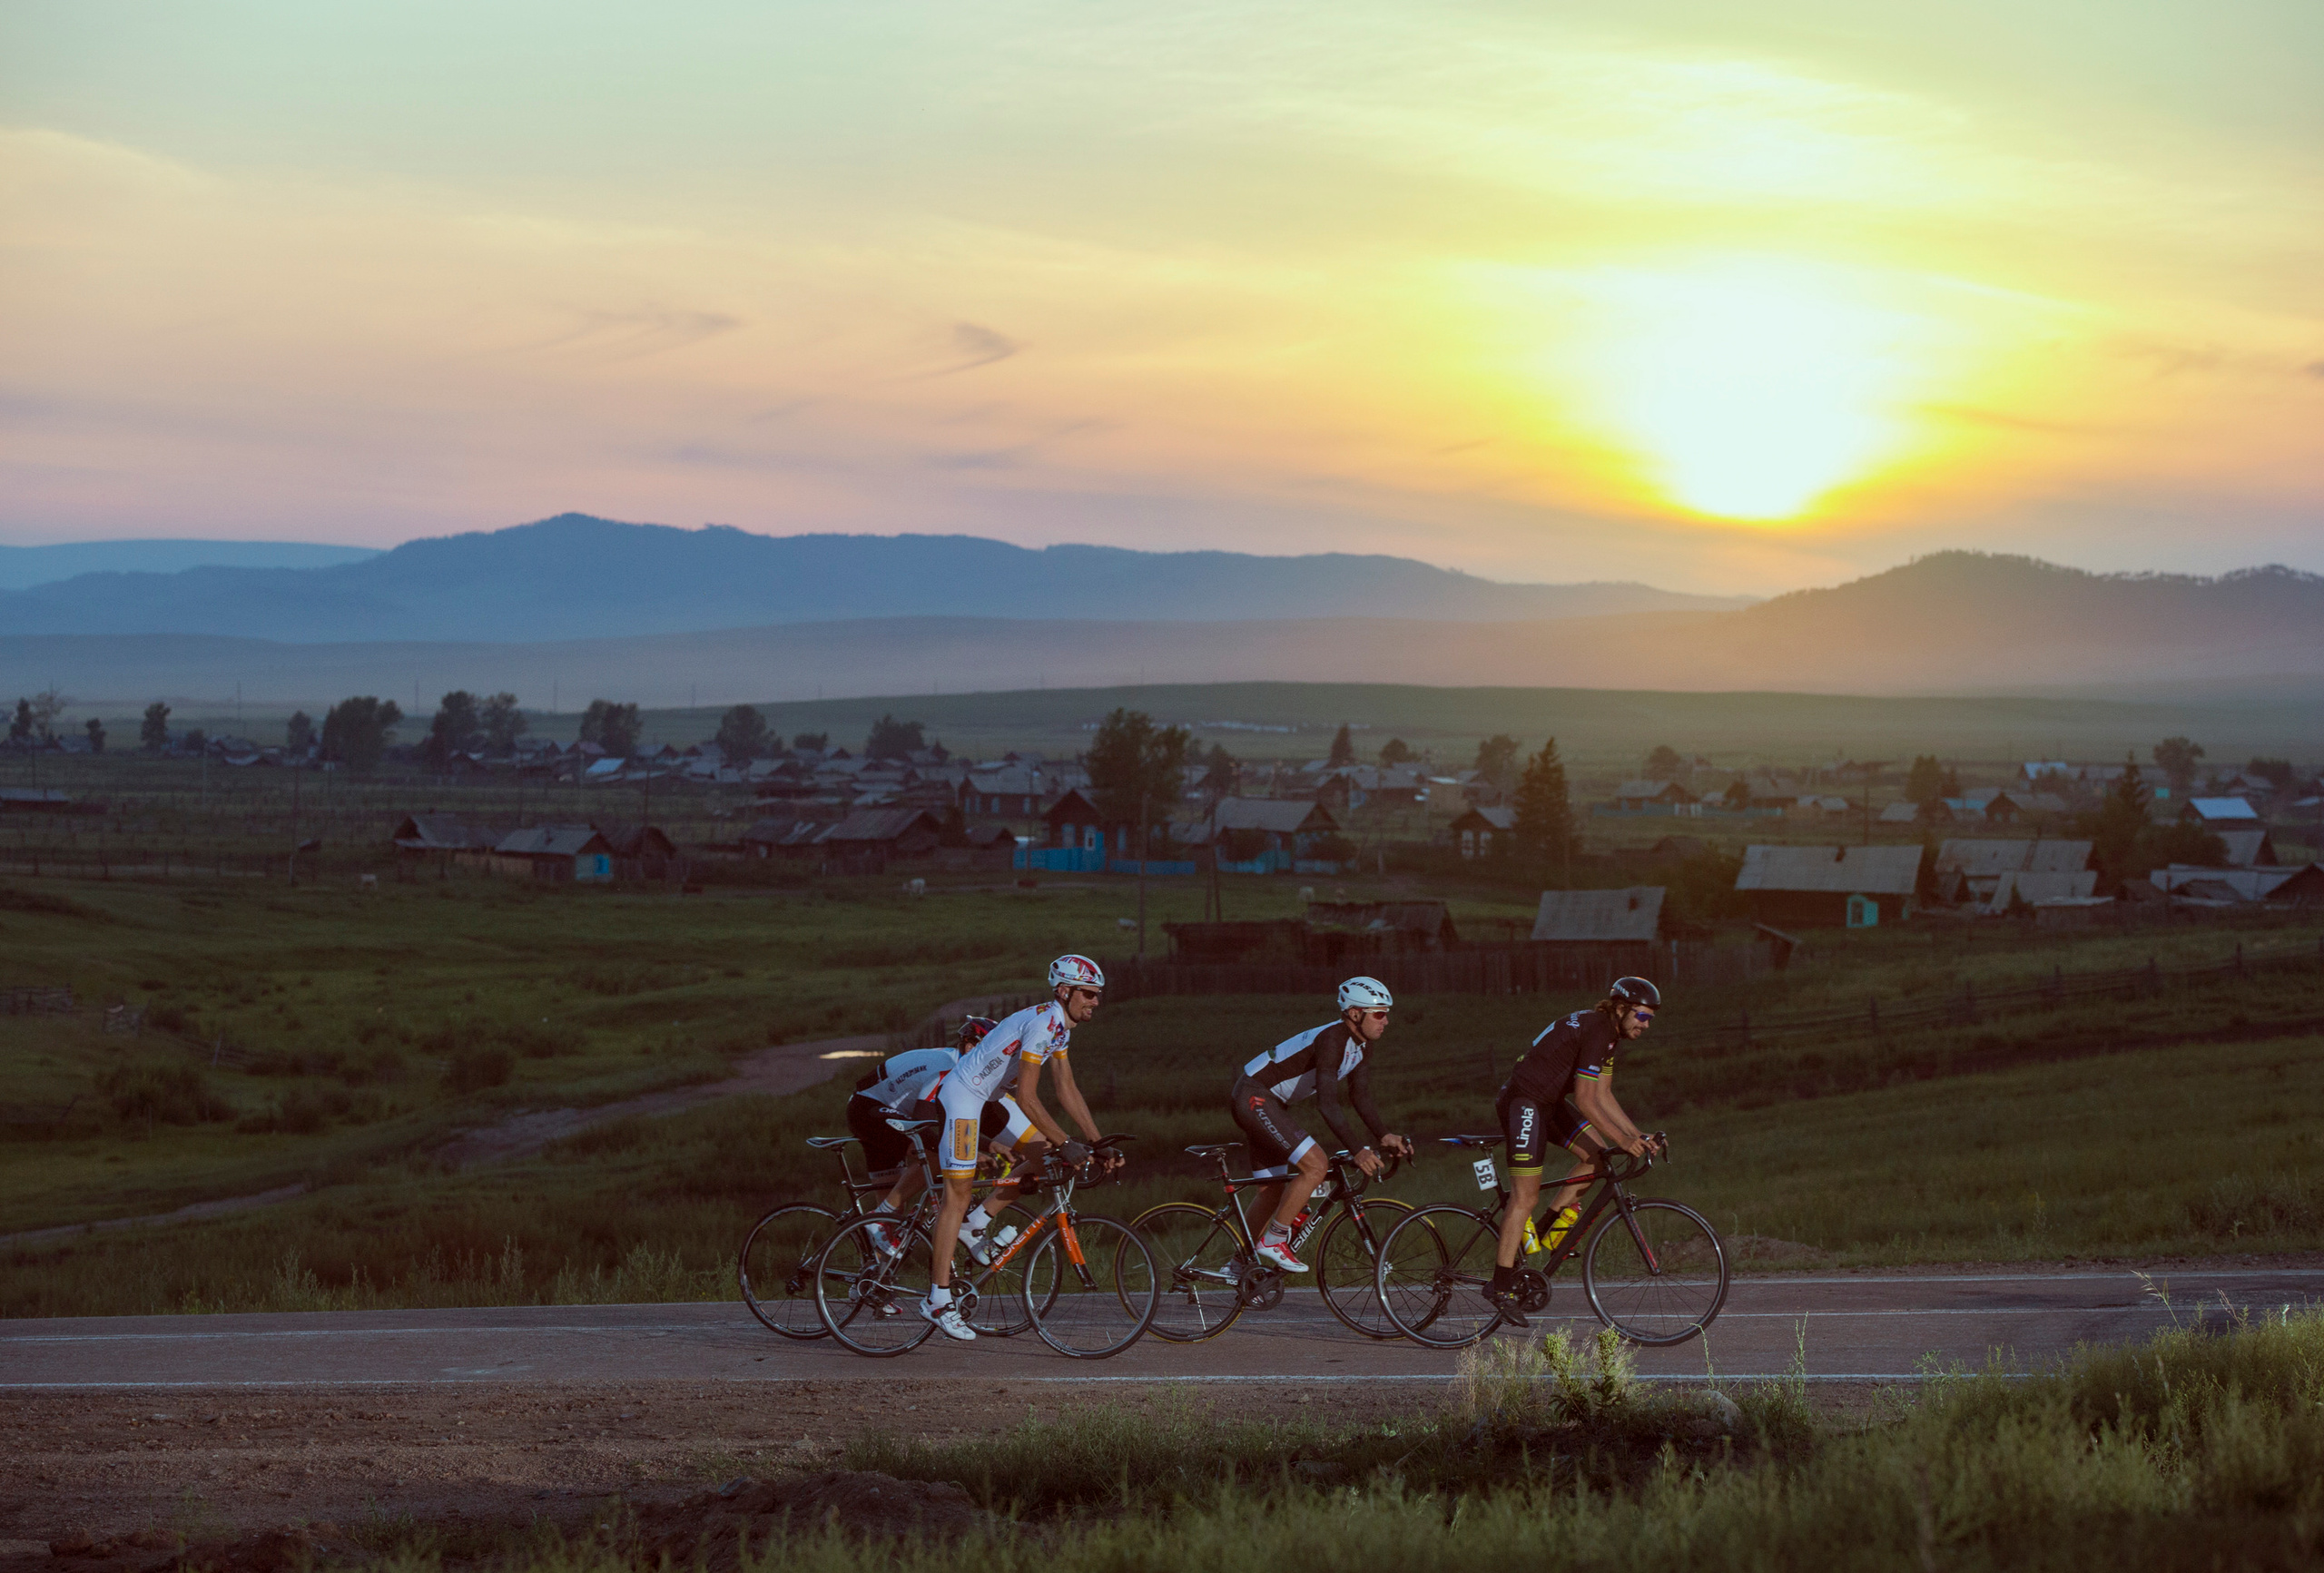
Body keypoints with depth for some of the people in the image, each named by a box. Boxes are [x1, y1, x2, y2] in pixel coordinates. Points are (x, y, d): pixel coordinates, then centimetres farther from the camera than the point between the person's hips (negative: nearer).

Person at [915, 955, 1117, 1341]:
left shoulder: (1059, 1026, 6)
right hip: (961, 1097, -10)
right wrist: (1066, 1144, -25)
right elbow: (1027, 1098, -27)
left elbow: (1068, 1091, 9)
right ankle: (938, 1300, -7)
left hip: (988, 1099, 10)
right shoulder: (1041, 1023, -24)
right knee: (957, 1193, -9)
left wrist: (1098, 1143, 4)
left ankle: (975, 1224, 12)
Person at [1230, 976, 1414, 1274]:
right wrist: (1358, 1150, -37)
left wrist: (1385, 1136, -7)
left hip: (1271, 1104, 10)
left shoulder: (1361, 1045, 4)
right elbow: (1327, 1103, -32)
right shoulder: (1332, 1039, -25)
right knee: (1315, 1165, -19)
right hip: (1253, 1097, -10)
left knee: (1275, 1192, 12)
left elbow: (1360, 1098, 8)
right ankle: (1273, 1241, -11)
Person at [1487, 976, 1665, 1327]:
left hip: (1548, 1103, 10)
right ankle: (1503, 1289, -8)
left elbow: (1603, 1096, 12)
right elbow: (1585, 1101, -24)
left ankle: (1548, 1232, 11)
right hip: (1523, 1103, -10)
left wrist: (1637, 1135, 4)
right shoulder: (1597, 1030, -21)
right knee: (1525, 1196, -10)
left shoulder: (1610, 1032, 9)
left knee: (1596, 1154, 5)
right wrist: (1623, 1140, -25)